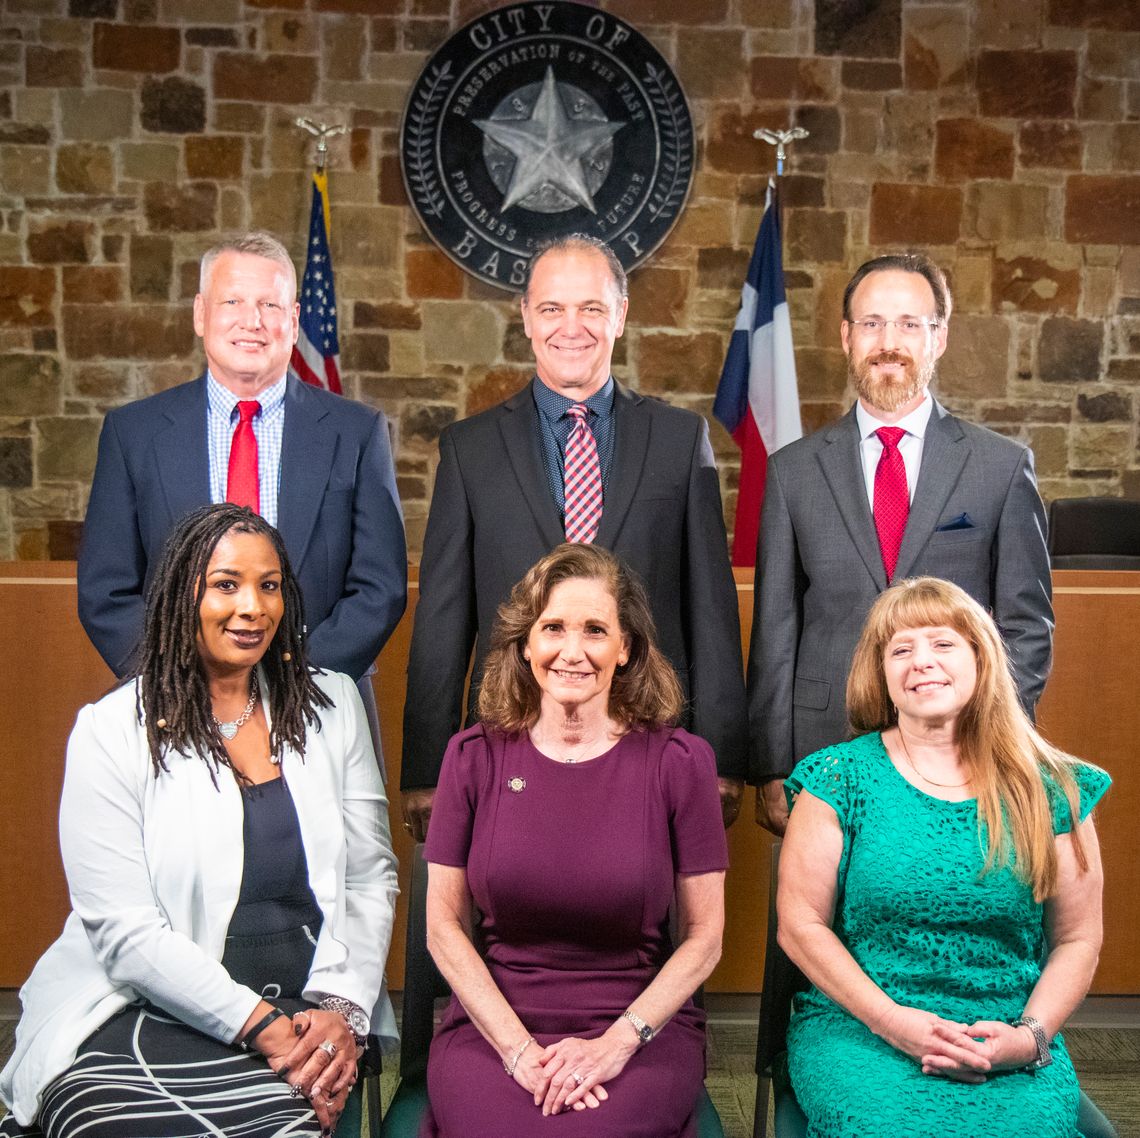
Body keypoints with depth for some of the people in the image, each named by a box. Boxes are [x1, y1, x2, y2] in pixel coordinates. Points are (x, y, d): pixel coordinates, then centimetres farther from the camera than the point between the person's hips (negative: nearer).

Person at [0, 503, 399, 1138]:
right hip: (150, 1009, -1)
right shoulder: (113, 731, -1)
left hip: (308, 1010, 2)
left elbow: (372, 878, 8)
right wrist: (264, 1027, -17)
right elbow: (125, 932, -8)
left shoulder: (332, 705, 10)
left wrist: (342, 1006, -9)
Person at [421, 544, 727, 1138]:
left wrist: (617, 1042, -11)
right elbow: (444, 925, 3)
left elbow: (704, 935, 0)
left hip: (643, 1025, -1)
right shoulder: (475, 756, 1)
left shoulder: (679, 761, -2)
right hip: (492, 1022, 1)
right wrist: (519, 1049, -9)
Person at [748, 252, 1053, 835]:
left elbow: (1027, 624, 4)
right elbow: (775, 634, 4)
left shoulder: (1004, 465, 3)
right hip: (824, 758, 1)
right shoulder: (794, 469, 5)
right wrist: (771, 773, 0)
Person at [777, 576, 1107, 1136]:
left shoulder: (1049, 790, 5)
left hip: (1008, 1042, 1)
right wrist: (893, 1022, -12)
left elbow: (1077, 940, 9)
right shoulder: (840, 776, 1)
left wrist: (1030, 1036, -9)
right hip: (857, 1024, -1)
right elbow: (800, 924, -1)